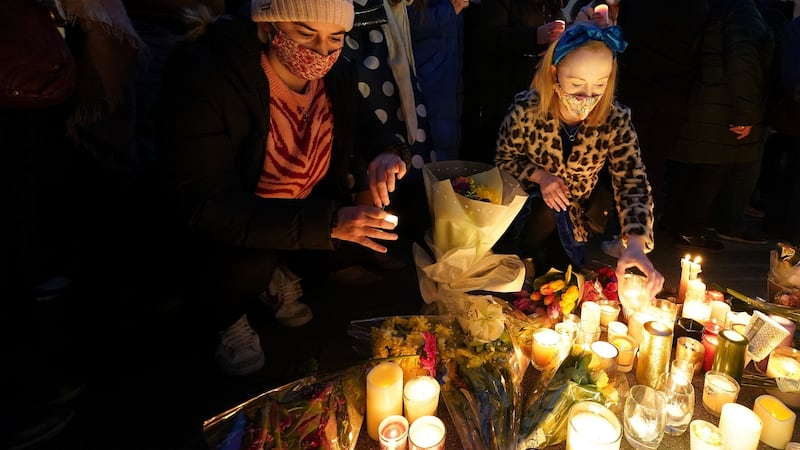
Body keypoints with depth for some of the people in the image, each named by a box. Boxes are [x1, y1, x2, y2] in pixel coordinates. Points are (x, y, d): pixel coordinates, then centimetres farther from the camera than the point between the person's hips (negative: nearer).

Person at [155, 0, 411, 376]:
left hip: (312, 207, 6)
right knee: (251, 259, -33)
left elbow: (365, 132, 5)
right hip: (226, 228, -5)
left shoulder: (337, 72, -12)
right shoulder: (201, 74, -29)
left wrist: (387, 153, -22)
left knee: (390, 213, -10)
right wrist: (327, 222, -42)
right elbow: (202, 205, -33)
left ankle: (286, 276, 14)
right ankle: (225, 319, 4)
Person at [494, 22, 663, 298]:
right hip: (530, 205, -2)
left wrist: (636, 244, -43)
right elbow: (504, 159, -8)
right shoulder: (526, 109, -24)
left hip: (576, 214, 2)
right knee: (548, 213, -33)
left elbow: (633, 183, -26)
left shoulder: (615, 121, -21)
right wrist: (539, 175, -29)